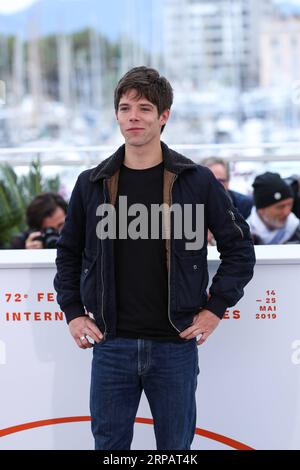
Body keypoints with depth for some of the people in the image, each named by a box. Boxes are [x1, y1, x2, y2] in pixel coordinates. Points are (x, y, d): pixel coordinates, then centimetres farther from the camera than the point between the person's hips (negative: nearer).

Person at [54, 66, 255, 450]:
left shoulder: (197, 181, -1)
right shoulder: (92, 184, 5)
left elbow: (239, 248, 6)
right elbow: (68, 253, 17)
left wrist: (215, 307, 0)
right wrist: (73, 312, 8)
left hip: (176, 345, -1)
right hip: (112, 346, 1)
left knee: (176, 446, 8)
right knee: (109, 444, 7)